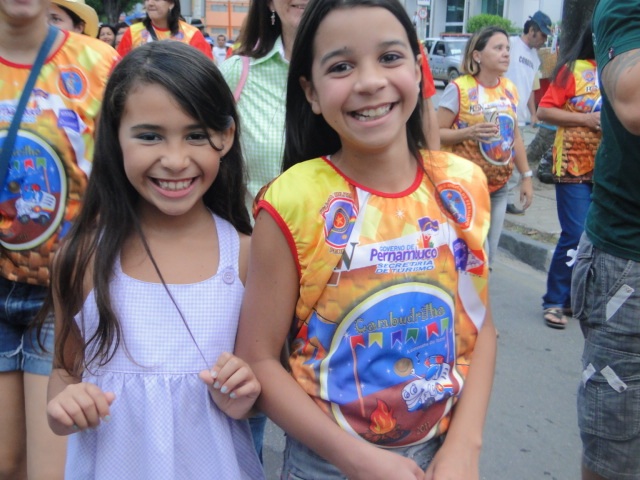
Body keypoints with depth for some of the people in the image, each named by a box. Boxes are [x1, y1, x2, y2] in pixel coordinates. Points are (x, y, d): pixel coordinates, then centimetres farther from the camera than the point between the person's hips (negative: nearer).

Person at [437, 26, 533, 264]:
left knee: (488, 255, 13)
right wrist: (469, 132, -27)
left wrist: (526, 176, 14)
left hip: (498, 188, 6)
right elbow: (436, 133, -12)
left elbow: (515, 136, 15)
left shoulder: (510, 89, 7)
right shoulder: (459, 88, -11)